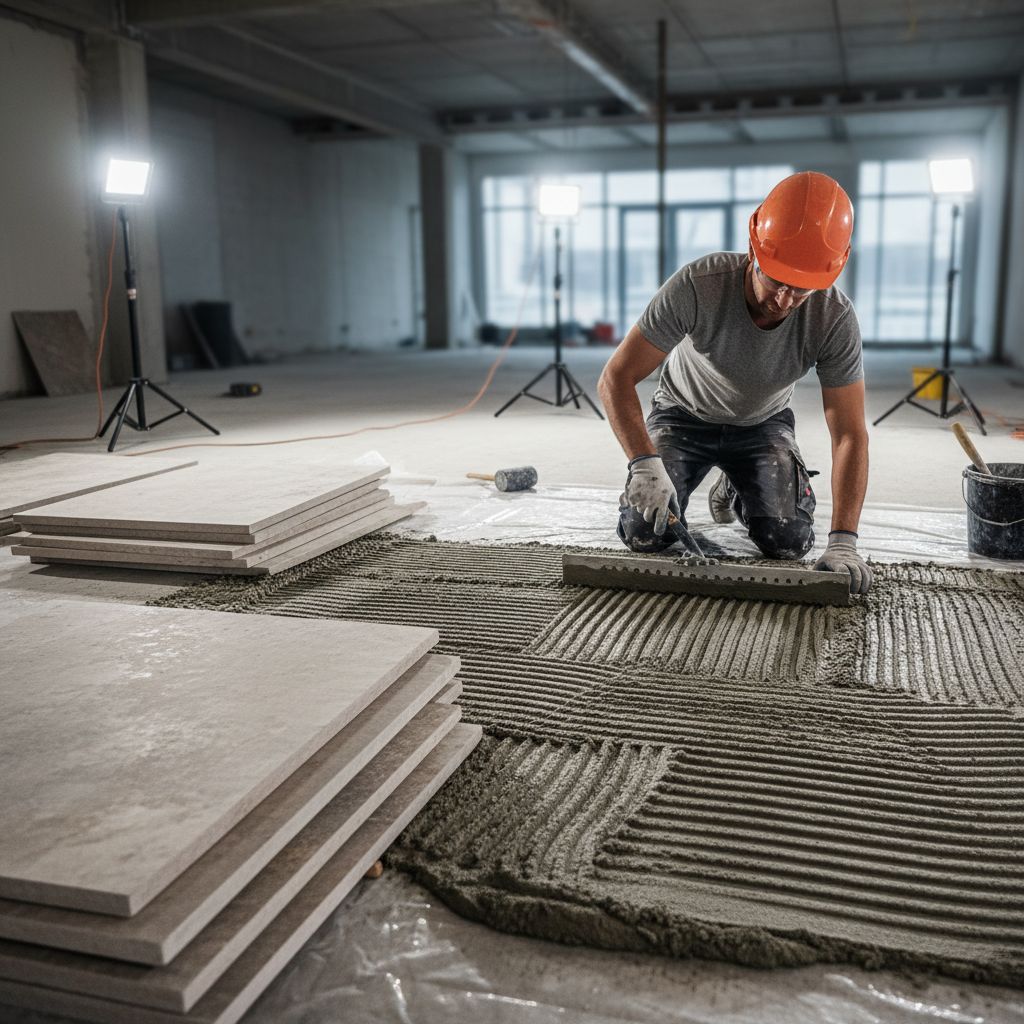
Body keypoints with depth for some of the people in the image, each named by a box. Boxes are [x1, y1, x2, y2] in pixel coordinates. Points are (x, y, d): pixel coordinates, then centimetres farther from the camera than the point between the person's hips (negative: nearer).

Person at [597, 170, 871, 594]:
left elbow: (849, 435, -25)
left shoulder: (836, 318, -28)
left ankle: (734, 491, 17)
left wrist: (843, 541, -36)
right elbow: (616, 378, -31)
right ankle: (671, 494, 17)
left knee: (788, 541, -18)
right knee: (645, 533, -21)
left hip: (763, 423, 2)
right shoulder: (699, 284, -34)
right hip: (684, 416, -1)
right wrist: (646, 464, -45)